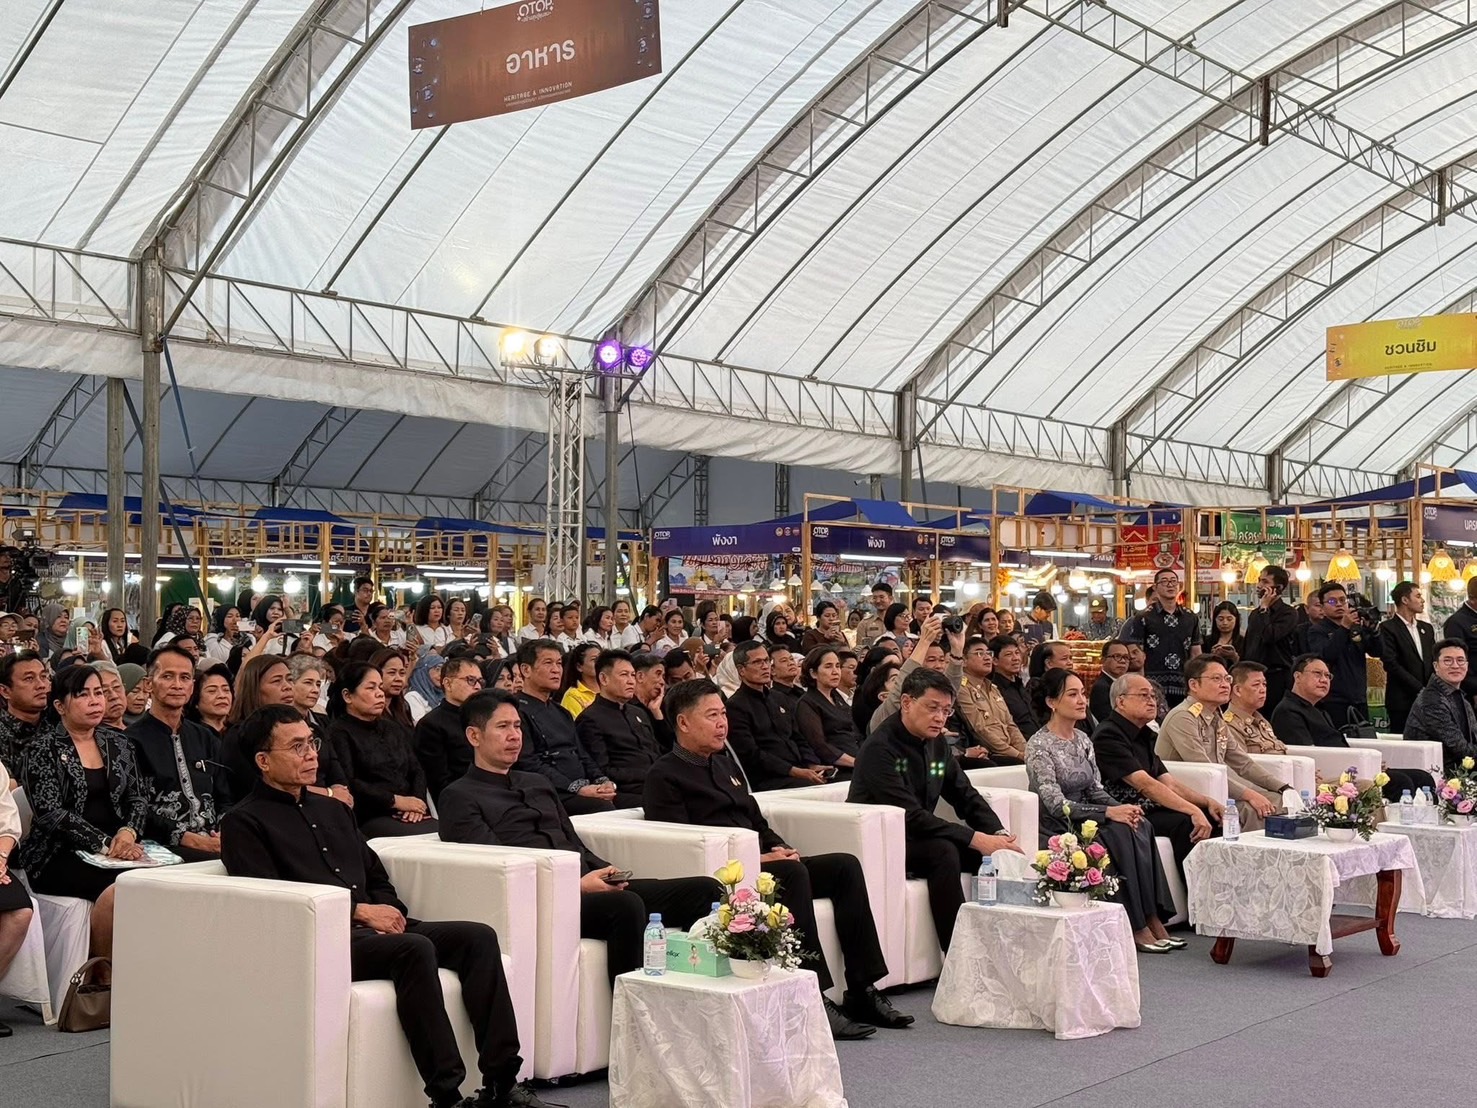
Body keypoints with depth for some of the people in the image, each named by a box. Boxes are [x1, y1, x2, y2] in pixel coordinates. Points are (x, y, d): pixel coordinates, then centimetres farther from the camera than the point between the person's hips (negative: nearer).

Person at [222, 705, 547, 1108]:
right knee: (416, 948, -34)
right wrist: (358, 911, -12)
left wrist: (387, 913, 2)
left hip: (372, 927, 8)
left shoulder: (332, 810, 27)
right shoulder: (244, 823, 3)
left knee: (478, 936, -14)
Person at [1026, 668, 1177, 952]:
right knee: (1119, 833, -29)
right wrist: (1109, 813, -25)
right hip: (1057, 829, -7)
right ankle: (1137, 928, -23)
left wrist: (1123, 809, -10)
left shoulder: (1083, 740, 12)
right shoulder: (1039, 745, -13)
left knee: (1140, 827, -19)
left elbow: (1095, 790, 11)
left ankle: (1151, 920, -20)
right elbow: (1056, 804, -20)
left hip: (1084, 821, 7)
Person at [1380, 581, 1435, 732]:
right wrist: (1420, 690, -12)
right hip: (1402, 701, -5)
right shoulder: (1387, 628, -4)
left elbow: (1434, 661, 17)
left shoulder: (1427, 628, 17)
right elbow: (1392, 665, -12)